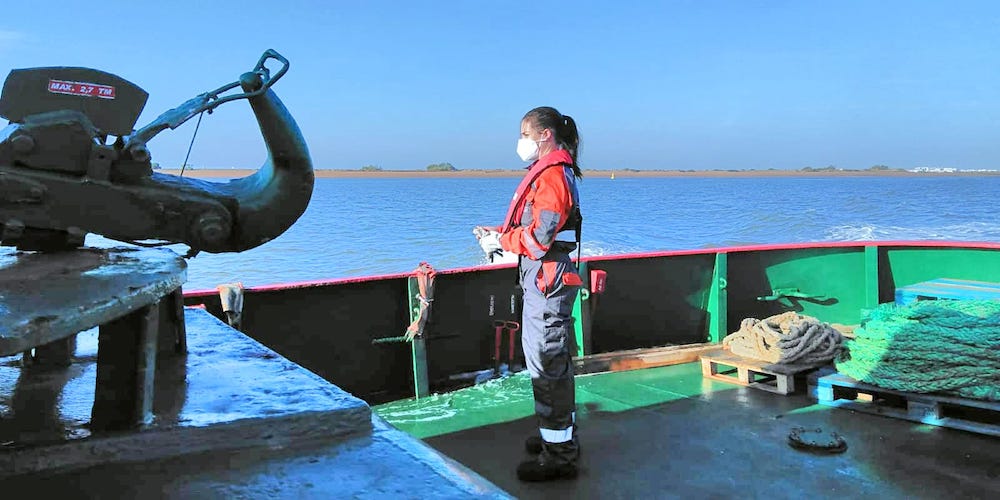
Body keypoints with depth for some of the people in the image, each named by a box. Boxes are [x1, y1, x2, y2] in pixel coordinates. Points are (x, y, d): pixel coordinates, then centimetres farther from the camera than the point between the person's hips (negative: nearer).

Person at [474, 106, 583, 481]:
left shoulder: (552, 175, -16)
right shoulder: (549, 172, 17)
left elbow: (540, 236, -22)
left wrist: (501, 241, -8)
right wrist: (500, 233, 7)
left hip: (547, 282, -11)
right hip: (543, 281, 11)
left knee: (547, 365, -5)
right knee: (553, 362, 19)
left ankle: (559, 455, 4)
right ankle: (563, 435, 33)